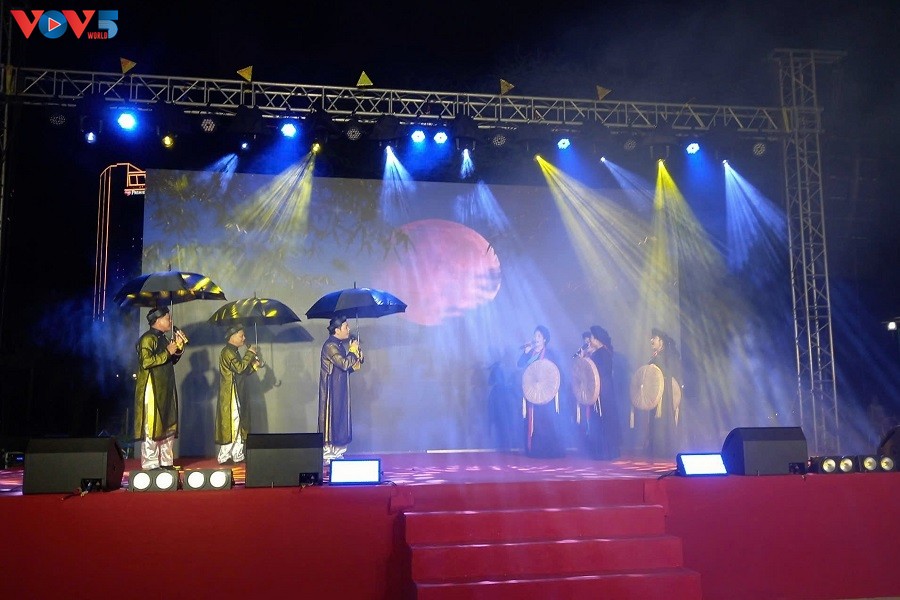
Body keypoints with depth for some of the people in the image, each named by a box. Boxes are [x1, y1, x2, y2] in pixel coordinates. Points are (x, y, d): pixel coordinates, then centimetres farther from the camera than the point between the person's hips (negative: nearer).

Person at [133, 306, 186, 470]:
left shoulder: (163, 338, 17)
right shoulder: (148, 338, -11)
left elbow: (173, 360, 23)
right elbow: (146, 361, -24)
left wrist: (179, 347, 8)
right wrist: (167, 352, -17)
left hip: (165, 390, 10)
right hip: (152, 389, -10)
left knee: (168, 425, 11)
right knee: (152, 426, -8)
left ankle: (166, 462, 17)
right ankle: (150, 465, -5)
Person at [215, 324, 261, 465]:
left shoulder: (234, 352, 18)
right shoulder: (227, 351, -13)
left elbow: (241, 372, 19)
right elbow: (239, 368, -23)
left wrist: (254, 366, 5)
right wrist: (250, 353, -14)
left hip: (236, 395, 10)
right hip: (230, 395, -10)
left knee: (238, 426, 10)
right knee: (231, 425, -9)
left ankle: (237, 455, 14)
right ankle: (223, 457, -4)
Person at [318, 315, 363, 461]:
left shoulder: (340, 345, 14)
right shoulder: (330, 345, -16)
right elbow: (344, 364, -25)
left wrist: (356, 358, 5)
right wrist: (353, 350, -11)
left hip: (340, 390, 10)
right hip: (332, 390, -10)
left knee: (341, 419, 11)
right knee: (331, 419, -5)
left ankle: (338, 453, 17)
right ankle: (327, 455, 0)